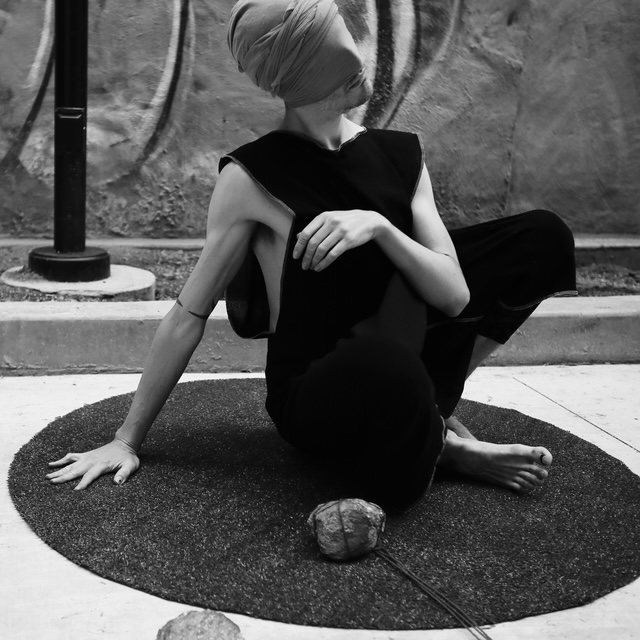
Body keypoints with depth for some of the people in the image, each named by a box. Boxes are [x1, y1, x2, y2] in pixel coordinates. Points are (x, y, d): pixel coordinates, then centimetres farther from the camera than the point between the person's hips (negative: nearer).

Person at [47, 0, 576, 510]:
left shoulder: (402, 154, 1)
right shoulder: (251, 179, -12)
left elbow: (454, 295, -8)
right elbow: (190, 315, -7)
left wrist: (378, 225, -25)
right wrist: (128, 439, -6)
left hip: (402, 354, 6)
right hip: (313, 391, -5)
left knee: (543, 238, -1)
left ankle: (433, 410, 0)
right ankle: (438, 443, -7)